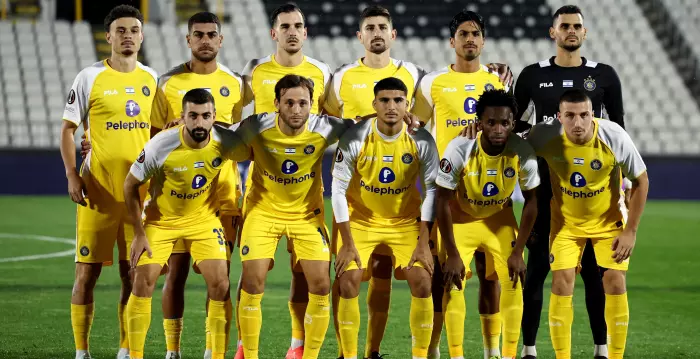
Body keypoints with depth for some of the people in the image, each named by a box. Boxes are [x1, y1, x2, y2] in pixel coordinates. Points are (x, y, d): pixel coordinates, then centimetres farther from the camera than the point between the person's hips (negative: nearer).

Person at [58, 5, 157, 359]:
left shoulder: (152, 79, 9)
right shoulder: (90, 77, -2)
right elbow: (67, 129, 1)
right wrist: (72, 175, -10)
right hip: (98, 190, -3)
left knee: (133, 274, 6)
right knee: (87, 272, -2)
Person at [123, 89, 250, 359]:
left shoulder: (225, 142, -22)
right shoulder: (161, 146, -27)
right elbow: (130, 185, -15)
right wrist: (139, 234, -13)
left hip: (203, 218, 2)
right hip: (160, 219, -2)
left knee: (220, 285, -7)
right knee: (143, 283, -9)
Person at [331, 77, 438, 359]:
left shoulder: (422, 141, -16)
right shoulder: (354, 139, -19)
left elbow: (431, 189, -9)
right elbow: (338, 190, -14)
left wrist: (424, 243, -13)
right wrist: (348, 244, -15)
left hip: (406, 221, 1)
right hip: (362, 219, -1)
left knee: (422, 283, -11)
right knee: (348, 282, -14)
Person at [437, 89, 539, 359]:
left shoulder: (523, 153, -26)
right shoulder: (459, 150, -31)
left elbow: (531, 201, -11)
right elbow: (443, 202, -21)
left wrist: (518, 252, -12)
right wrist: (452, 254, -20)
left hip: (500, 218, 2)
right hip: (461, 218, -2)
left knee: (513, 283, -5)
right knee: (453, 283, -10)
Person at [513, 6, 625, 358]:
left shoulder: (604, 76, 3)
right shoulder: (533, 76, 3)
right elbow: (512, 125, 12)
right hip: (544, 185, 0)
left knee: (594, 268, 1)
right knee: (537, 266, 1)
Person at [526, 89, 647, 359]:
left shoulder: (614, 137, -24)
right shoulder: (544, 137, -24)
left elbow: (641, 181, -12)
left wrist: (631, 231, -13)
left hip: (609, 221, 0)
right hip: (565, 221, 0)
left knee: (615, 282, -8)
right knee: (562, 282, -11)